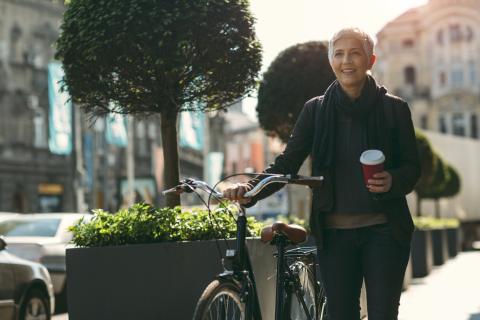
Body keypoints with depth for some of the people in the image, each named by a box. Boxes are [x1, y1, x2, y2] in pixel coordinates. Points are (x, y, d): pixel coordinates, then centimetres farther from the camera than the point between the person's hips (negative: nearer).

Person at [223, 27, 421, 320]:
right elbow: (288, 162, 2)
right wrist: (251, 189, -16)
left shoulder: (394, 108, 3)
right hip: (334, 233, 1)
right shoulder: (316, 109, 5)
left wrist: (392, 181, -18)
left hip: (383, 231, -1)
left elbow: (413, 167, 5)